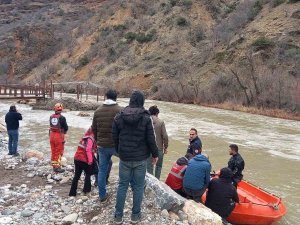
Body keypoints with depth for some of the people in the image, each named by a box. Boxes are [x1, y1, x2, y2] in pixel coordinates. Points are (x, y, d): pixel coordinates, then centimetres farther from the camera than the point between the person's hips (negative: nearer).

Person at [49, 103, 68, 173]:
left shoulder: (51, 117, 1)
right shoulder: (62, 118, -18)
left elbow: (51, 126, 5)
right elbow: (66, 128, -12)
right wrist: (64, 130, 9)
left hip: (52, 135, 6)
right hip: (59, 136, -6)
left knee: (53, 151, 17)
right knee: (59, 152, 4)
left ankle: (54, 165, 29)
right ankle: (57, 167, 7)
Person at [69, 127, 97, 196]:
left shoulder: (86, 136, 14)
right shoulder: (90, 138, -12)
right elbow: (88, 149, -22)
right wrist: (90, 160, -20)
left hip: (77, 158, 7)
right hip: (84, 160, -7)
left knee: (77, 176, 11)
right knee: (88, 174, 15)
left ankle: (72, 192, 13)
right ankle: (86, 189, 20)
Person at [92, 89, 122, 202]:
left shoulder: (98, 111, 5)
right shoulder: (120, 110, -12)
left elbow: (94, 129, 11)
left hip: (102, 146, 4)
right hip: (116, 145, -4)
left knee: (102, 170, 14)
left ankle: (102, 195, 22)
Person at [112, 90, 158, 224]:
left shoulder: (119, 117, -1)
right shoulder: (146, 118, -11)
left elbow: (115, 137, 5)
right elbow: (151, 139, -9)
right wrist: (155, 154, 5)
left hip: (124, 158, 2)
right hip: (141, 158, -2)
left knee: (122, 185, 12)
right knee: (138, 186, 9)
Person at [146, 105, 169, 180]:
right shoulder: (161, 122, -7)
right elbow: (165, 136, -9)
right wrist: (165, 147, 4)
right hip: (159, 148, 0)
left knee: (149, 167, 10)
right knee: (159, 165, 18)